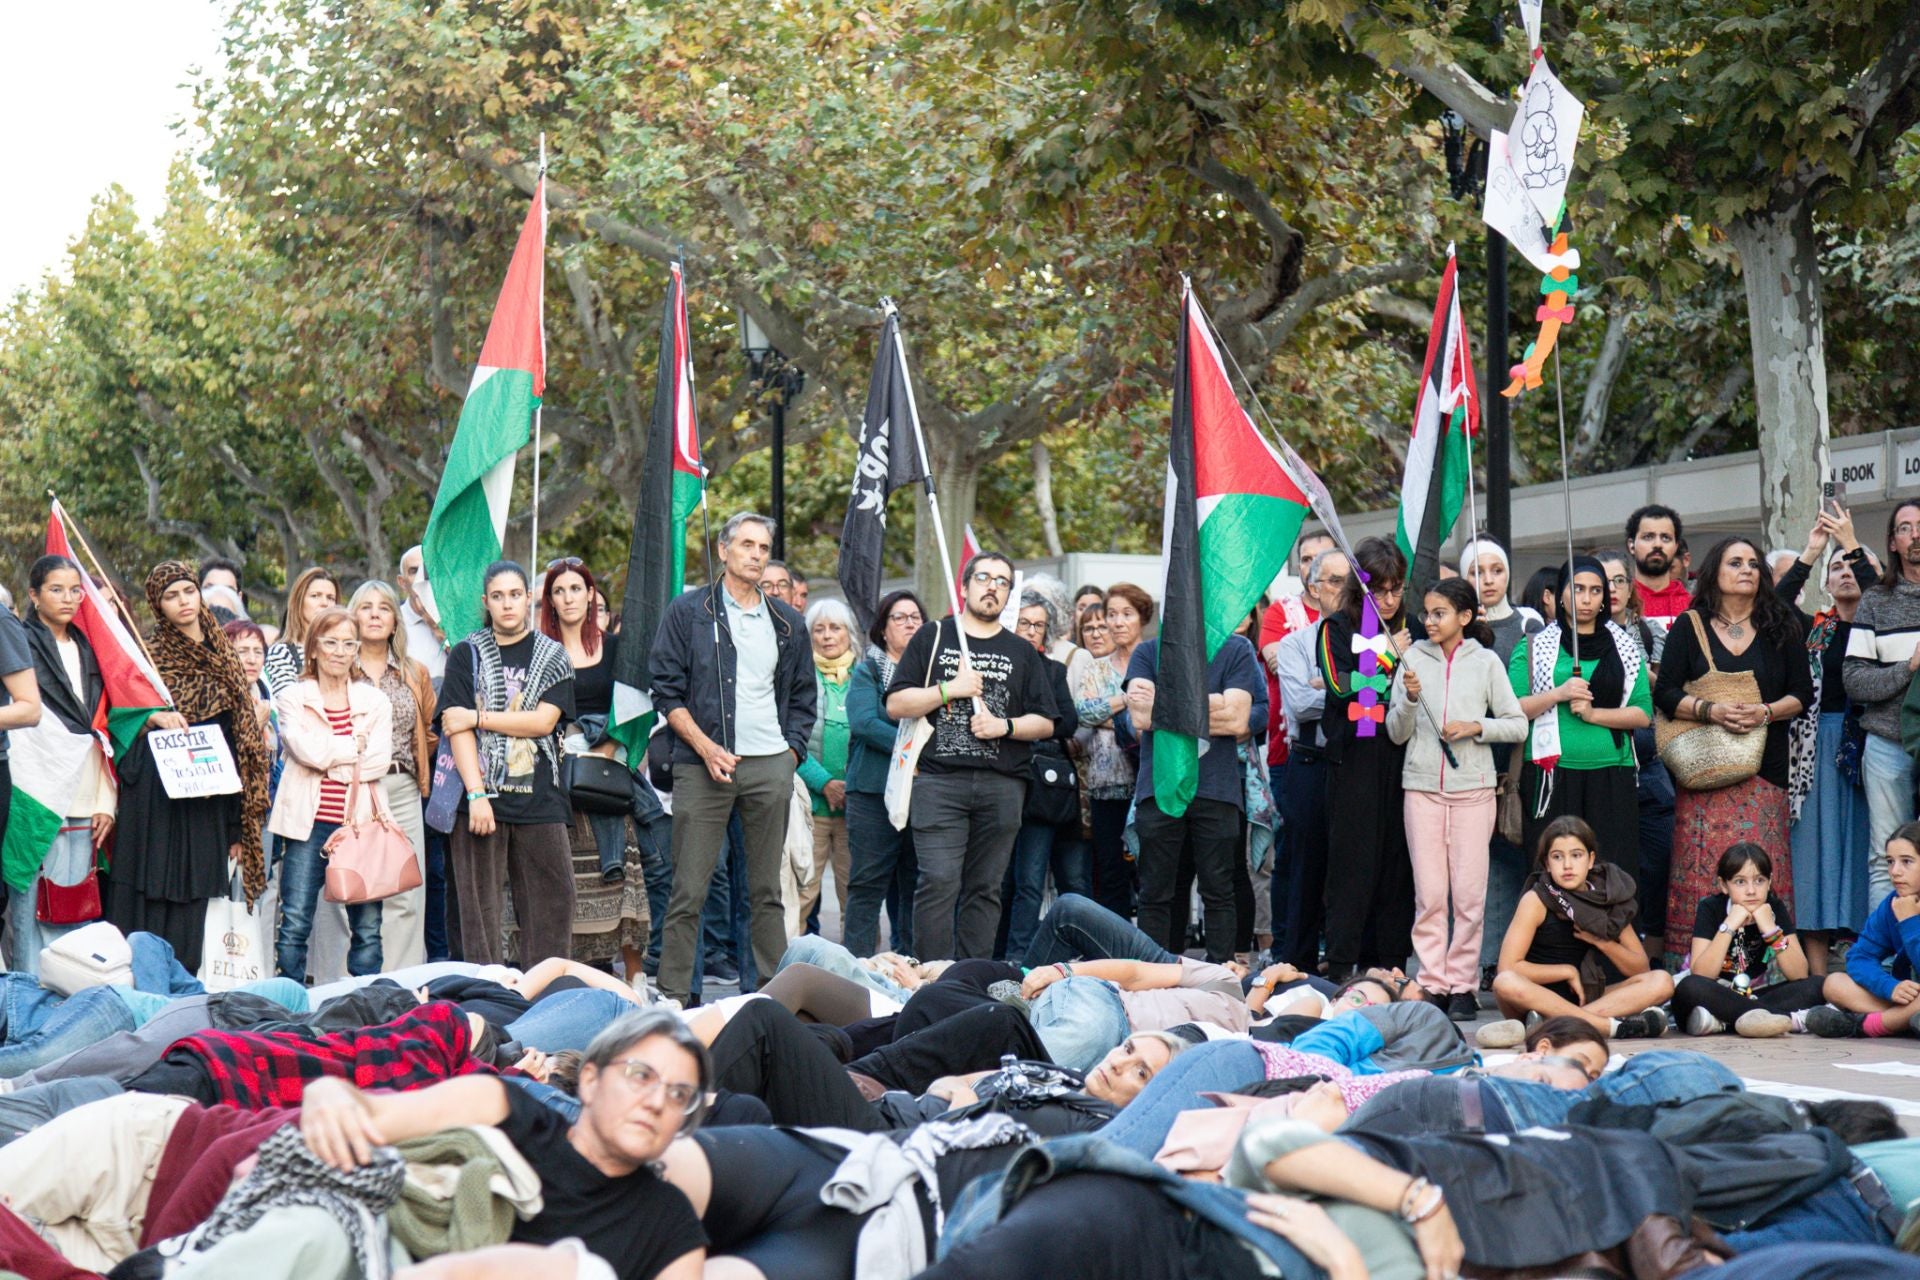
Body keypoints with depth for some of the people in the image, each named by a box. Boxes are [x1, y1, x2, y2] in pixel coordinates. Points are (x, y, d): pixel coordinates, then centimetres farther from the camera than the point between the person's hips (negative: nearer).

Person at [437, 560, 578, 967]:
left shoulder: (553, 657, 11)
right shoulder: (466, 655, 8)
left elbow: (543, 721, -4)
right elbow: (457, 729, -3)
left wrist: (478, 717, -7)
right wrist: (476, 794, -13)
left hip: (538, 797, 1)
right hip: (480, 798, -1)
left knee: (551, 904, -1)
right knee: (480, 906, -2)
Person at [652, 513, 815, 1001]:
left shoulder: (787, 623, 15)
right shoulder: (689, 612, 4)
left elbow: (802, 698, 20)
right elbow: (667, 690, 0)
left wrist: (790, 753, 5)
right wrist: (706, 748, -11)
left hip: (771, 767, 3)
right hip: (702, 765, -3)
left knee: (768, 890, 6)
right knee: (689, 890, -4)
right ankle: (673, 994, -1)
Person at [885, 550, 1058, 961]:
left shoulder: (1022, 653, 18)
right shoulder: (932, 639, 12)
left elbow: (1045, 723, 14)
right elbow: (896, 705, 4)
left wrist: (1004, 726, -5)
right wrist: (950, 689, -7)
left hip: (1003, 786, 3)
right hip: (939, 781, -3)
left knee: (985, 888, 3)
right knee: (938, 883, -11)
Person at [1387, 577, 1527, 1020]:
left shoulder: (1485, 662, 5)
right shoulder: (1413, 659, 7)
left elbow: (1518, 725, 5)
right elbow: (1396, 733, 8)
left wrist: (1475, 726, -9)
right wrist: (1410, 699, -10)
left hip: (1473, 786, -1)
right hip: (1422, 784, 1)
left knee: (1469, 892, -2)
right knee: (1428, 892, -1)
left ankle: (1463, 985, 4)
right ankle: (1432, 984, 5)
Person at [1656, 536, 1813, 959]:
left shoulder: (1781, 629, 12)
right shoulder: (1689, 627, 7)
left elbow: (1803, 693, 10)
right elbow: (1666, 694, 2)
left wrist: (1767, 711, -10)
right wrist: (1711, 710, -15)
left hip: (1764, 766, 1)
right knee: (1703, 867, -9)